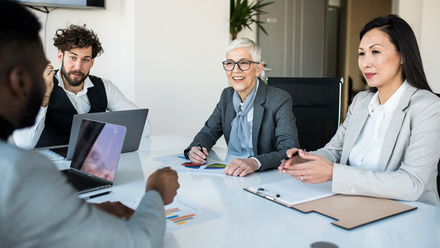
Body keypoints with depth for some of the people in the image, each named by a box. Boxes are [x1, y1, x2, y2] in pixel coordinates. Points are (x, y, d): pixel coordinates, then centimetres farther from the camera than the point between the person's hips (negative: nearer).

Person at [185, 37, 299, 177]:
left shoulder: (279, 100, -13)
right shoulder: (227, 96, 7)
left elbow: (291, 151, -23)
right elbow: (209, 132, 12)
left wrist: (255, 162, -40)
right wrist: (195, 149, -11)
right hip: (232, 174, 5)